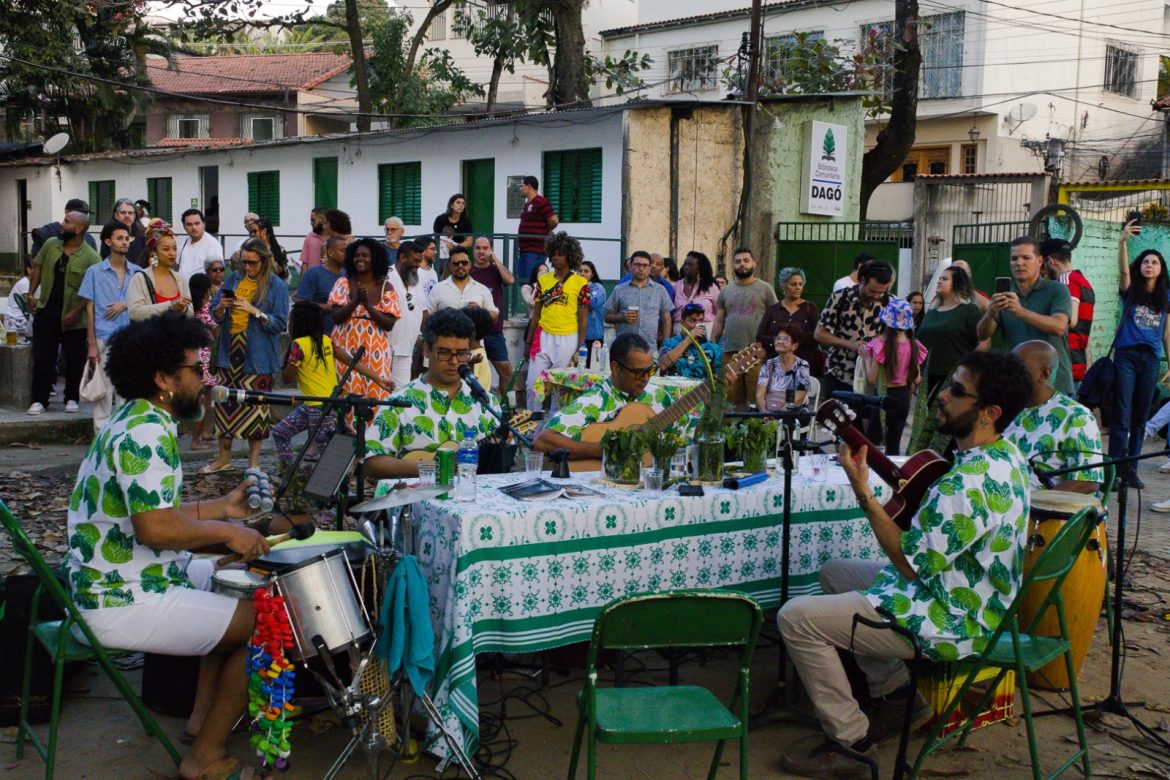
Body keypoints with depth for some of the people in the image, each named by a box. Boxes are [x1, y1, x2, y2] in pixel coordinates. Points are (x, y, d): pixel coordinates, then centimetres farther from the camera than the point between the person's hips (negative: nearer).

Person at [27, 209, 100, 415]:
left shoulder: (91, 257, -12)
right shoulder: (51, 245, 3)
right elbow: (37, 268, 13)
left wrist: (77, 312, -17)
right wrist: (31, 294, 3)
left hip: (73, 318, -3)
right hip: (46, 312, 4)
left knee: (74, 360, 7)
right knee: (42, 358, 5)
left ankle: (72, 399, 22)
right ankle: (39, 400, 11)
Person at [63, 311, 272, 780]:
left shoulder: (133, 423, 12)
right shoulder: (147, 433, -21)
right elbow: (155, 527, -30)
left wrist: (220, 508, 14)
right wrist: (225, 532, -17)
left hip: (110, 583, 11)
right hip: (123, 604, -11)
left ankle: (204, 716, 27)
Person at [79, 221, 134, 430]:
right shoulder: (95, 272, 4)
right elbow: (89, 309, 2)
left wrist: (125, 304, -6)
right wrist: (91, 343, -4)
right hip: (104, 338, -2)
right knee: (103, 390, -2)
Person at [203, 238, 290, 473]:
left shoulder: (277, 286, -3)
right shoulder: (234, 279, 11)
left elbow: (281, 323, -9)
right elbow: (214, 314, 15)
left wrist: (255, 312, -19)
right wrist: (221, 307, -8)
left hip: (257, 356, -4)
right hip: (229, 352, 4)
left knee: (255, 406, -1)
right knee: (225, 403, 7)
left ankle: (254, 461, 11)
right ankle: (224, 457, 20)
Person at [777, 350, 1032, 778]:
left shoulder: (970, 482, -29)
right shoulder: (1008, 456, 3)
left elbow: (913, 563, -24)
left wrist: (863, 492, -21)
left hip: (950, 622, -11)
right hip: (975, 601, 11)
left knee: (796, 617, -11)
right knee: (834, 572, 23)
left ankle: (852, 743, -1)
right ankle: (897, 694, 20)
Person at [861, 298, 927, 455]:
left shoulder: (882, 344, -17)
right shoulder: (914, 346, -3)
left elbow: (872, 379, -15)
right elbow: (917, 379, 2)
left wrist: (866, 357, -3)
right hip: (903, 397, 4)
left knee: (872, 440, 7)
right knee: (894, 444, 12)